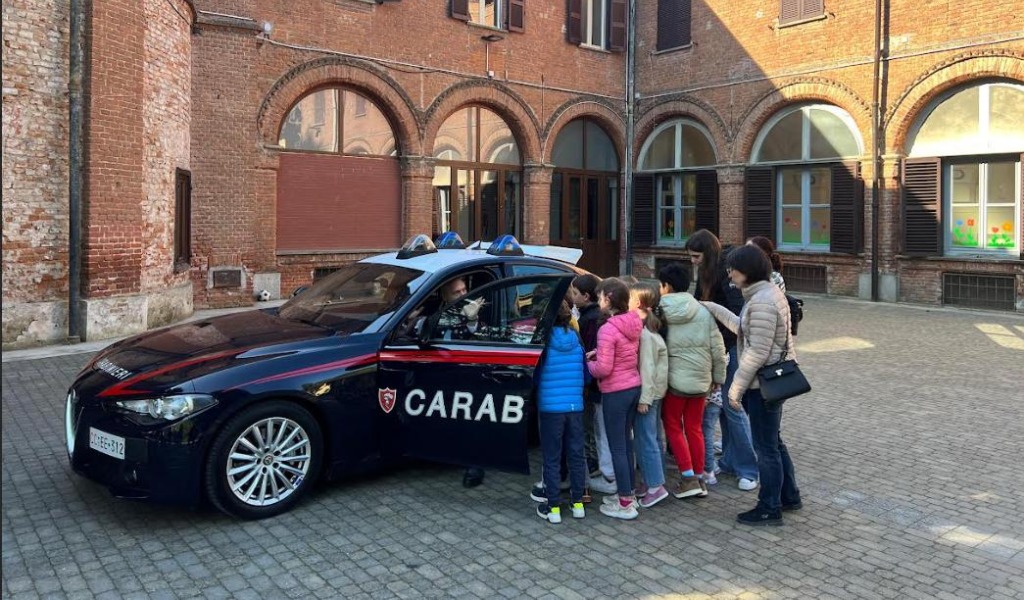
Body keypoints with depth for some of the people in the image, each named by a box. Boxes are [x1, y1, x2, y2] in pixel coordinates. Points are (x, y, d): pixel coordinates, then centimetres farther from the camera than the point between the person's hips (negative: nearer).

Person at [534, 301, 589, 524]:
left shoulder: (544, 341, -11)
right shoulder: (576, 340, 0)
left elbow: (534, 375, -1)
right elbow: (586, 373, 9)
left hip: (550, 407, -3)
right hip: (575, 406, 4)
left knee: (552, 458, 5)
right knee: (576, 454, 13)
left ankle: (553, 507, 10)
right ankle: (577, 503, 22)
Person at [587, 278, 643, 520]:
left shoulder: (607, 329, -21)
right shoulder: (634, 324, 4)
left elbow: (603, 369, -21)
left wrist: (587, 364, -2)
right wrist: (599, 353, 7)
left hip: (615, 392, -8)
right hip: (634, 387, 8)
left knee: (617, 448, 1)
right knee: (626, 443, 18)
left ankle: (625, 504, 8)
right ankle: (628, 493, 28)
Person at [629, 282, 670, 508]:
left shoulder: (642, 332, -17)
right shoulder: (648, 327, 11)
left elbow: (647, 367, -20)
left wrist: (644, 398, -20)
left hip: (647, 393, -9)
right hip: (655, 392, 9)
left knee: (645, 440, -3)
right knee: (651, 439, 15)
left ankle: (655, 487, 3)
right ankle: (653, 482, 24)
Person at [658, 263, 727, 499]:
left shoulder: (659, 312, -9)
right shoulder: (702, 312, -1)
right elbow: (717, 348, 1)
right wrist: (718, 376, 12)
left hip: (673, 380, -3)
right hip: (700, 380, 3)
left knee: (673, 428, 10)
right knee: (695, 428, 15)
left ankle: (688, 478, 3)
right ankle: (700, 478, 20)